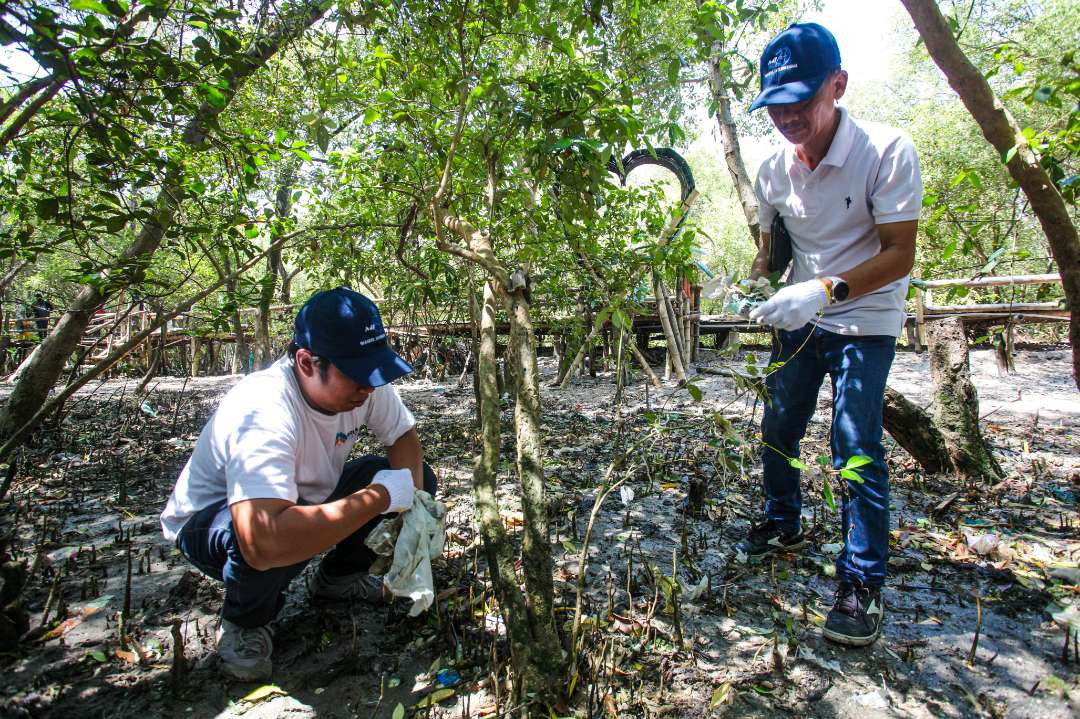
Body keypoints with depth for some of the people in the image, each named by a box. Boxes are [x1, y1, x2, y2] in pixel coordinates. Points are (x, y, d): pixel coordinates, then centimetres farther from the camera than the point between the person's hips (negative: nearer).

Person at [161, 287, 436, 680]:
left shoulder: (361, 380, -20)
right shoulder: (263, 412, -40)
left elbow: (405, 438, -4)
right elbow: (264, 543, -52)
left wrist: (413, 503, -25)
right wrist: (380, 497, -42)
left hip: (307, 499, 6)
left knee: (419, 478, -10)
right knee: (263, 536, -40)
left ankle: (337, 576, 13)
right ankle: (244, 620, -4)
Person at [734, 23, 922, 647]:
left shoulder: (888, 151, -20)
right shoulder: (774, 170, -5)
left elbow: (900, 255, -22)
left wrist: (826, 290, -36)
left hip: (866, 321, -5)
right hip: (802, 318, 6)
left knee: (856, 446, -12)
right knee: (778, 427, 11)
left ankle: (864, 585, 2)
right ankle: (784, 525, 34)